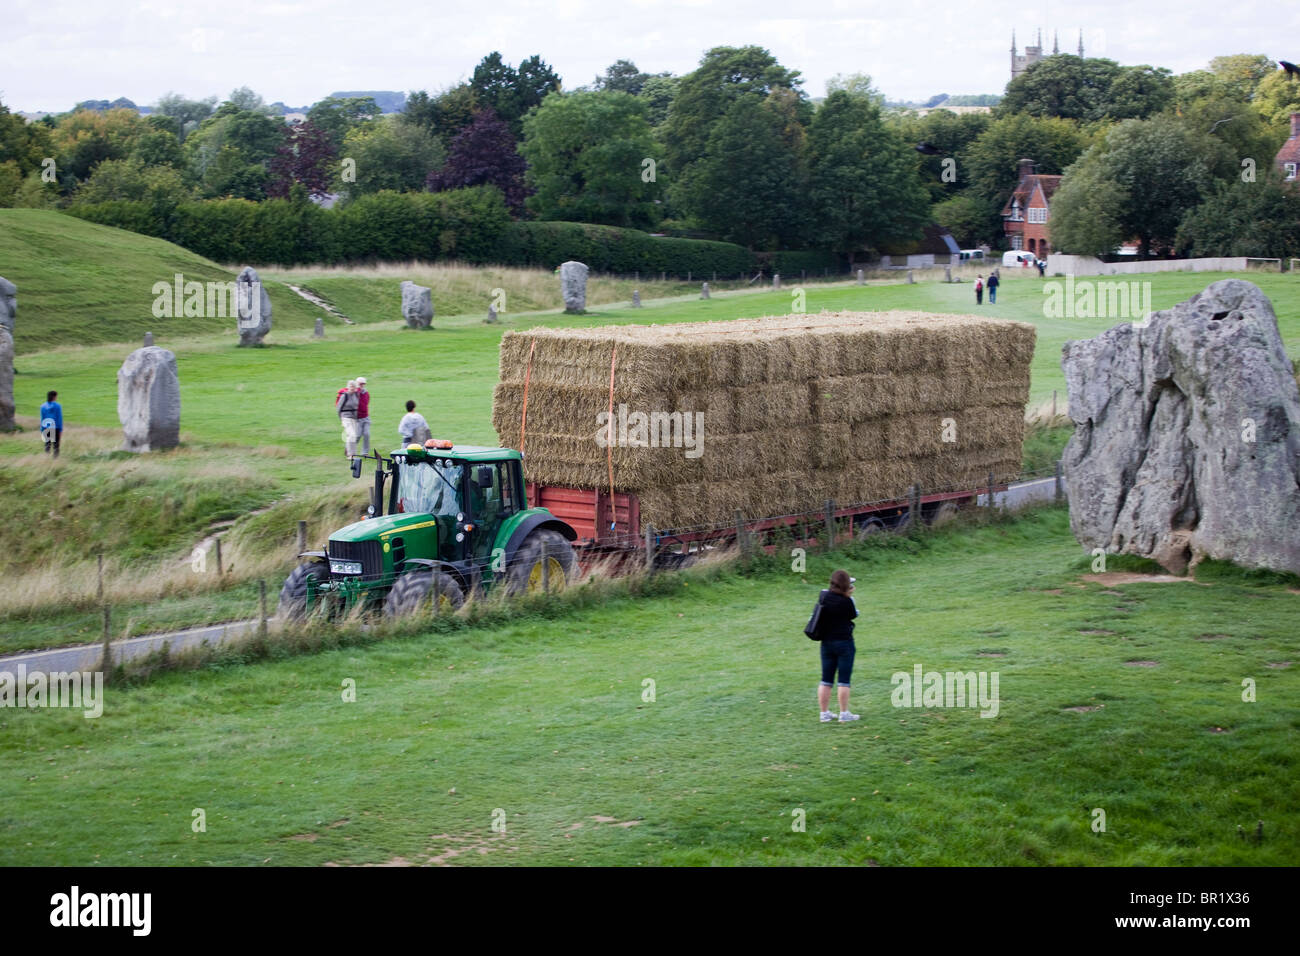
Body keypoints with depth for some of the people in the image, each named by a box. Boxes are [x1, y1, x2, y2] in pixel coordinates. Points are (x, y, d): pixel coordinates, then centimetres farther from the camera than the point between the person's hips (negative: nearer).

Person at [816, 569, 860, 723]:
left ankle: (824, 713, 15)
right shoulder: (846, 601, -17)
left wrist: (845, 595, 7)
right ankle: (844, 714, 5)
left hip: (827, 642, 5)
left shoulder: (824, 596, -3)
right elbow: (854, 614, -1)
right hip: (844, 642, -5)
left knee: (826, 680, 11)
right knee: (844, 680, 2)